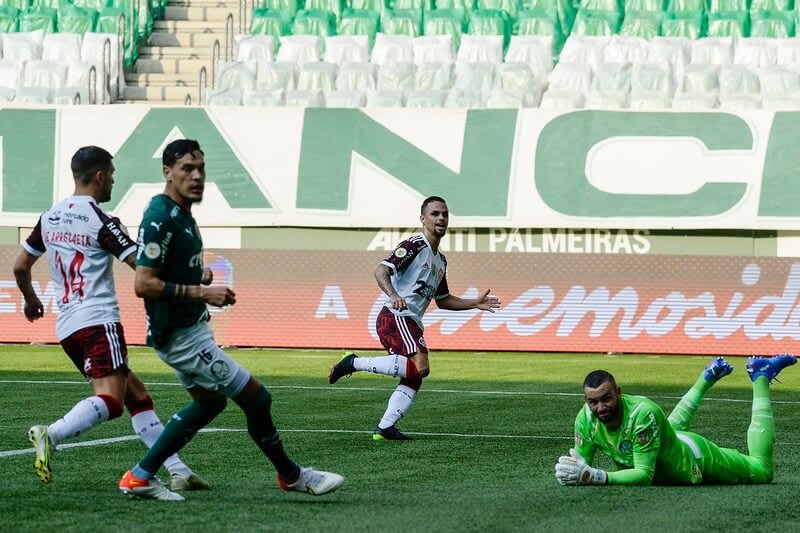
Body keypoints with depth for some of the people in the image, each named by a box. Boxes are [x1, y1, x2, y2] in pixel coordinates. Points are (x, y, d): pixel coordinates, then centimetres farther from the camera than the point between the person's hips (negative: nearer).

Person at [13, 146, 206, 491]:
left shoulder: (49, 218, 14)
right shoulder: (101, 222, -8)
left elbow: (20, 267, 23)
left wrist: (31, 301, 42)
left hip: (67, 326, 8)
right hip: (98, 320, -8)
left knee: (136, 395, 11)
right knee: (110, 401, -19)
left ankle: (177, 471, 7)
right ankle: (50, 435, -39)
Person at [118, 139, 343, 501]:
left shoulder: (181, 213, 9)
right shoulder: (161, 218, -22)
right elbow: (143, 284, -27)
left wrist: (200, 275, 6)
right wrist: (202, 292, -24)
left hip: (190, 328, 11)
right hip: (181, 336, -11)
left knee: (209, 401, 26)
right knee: (256, 399, -3)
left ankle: (140, 477, 23)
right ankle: (291, 476, 17)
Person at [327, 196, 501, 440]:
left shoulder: (440, 260, 23)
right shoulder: (414, 245, -6)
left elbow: (443, 300, 32)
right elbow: (381, 271, -17)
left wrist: (475, 303, 22)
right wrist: (393, 295, -35)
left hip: (411, 324, 10)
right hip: (396, 317, -10)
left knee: (413, 380, 2)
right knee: (420, 367, -26)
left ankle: (385, 427, -1)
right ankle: (356, 363, -19)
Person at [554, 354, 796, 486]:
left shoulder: (643, 413, -44)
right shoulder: (585, 419, -28)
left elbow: (644, 475, -43)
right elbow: (583, 463, -15)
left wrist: (596, 476, -55)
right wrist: (572, 471, -40)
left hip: (694, 459, -6)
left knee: (763, 470, 17)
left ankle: (760, 378, 26)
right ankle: (708, 378, 55)